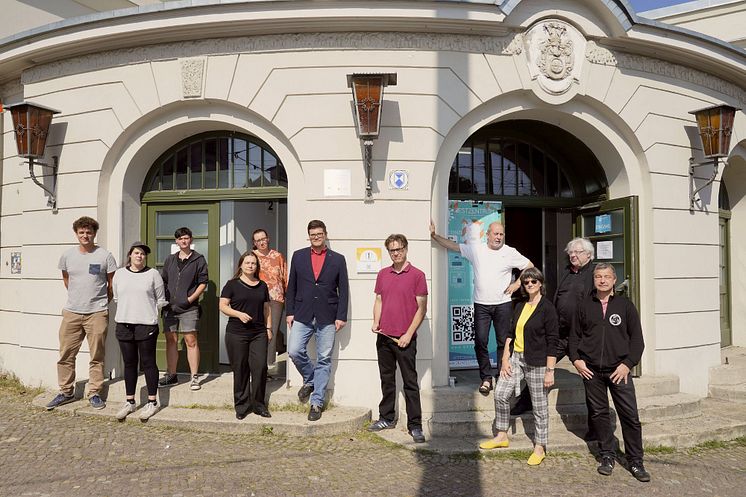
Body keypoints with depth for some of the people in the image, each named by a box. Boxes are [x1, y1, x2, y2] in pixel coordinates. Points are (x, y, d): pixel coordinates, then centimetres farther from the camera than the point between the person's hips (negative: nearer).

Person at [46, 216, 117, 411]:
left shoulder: (105, 256, -4)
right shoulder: (67, 255, 5)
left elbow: (111, 284, 5)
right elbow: (66, 280, 21)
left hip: (97, 313, -3)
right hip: (71, 312, 3)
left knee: (97, 356, 4)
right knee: (66, 355, 9)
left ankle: (95, 393, 14)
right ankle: (66, 392, 23)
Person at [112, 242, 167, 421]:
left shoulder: (153, 274, -1)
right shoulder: (119, 273, 8)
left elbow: (160, 300, 5)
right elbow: (116, 297, 17)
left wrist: (148, 313, 7)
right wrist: (128, 311, 14)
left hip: (147, 325, -3)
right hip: (124, 325, 3)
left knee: (148, 363, 2)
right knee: (129, 364, 11)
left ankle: (152, 402, 10)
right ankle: (130, 402, 21)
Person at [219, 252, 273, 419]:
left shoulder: (262, 286, 13)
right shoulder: (232, 284, 2)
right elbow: (223, 306, -2)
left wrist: (269, 328, 10)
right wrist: (239, 314, -16)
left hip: (259, 334, 3)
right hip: (237, 334, -3)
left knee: (260, 367, -4)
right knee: (240, 370, 2)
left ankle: (258, 404, 10)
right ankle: (242, 405, 16)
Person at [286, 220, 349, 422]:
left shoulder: (338, 259, 5)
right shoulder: (298, 256, 9)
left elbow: (343, 290, 4)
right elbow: (291, 286, 10)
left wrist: (341, 316, -3)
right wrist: (290, 312, 4)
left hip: (327, 317, -1)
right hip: (302, 315, 1)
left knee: (324, 360, 2)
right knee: (294, 351, -11)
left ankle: (316, 403, 13)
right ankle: (309, 379, 19)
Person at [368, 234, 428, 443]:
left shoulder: (417, 275, -6)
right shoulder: (382, 274, 9)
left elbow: (422, 308, -6)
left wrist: (409, 334, -12)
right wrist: (376, 322, -3)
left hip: (405, 339, -5)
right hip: (384, 337, 5)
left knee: (410, 382, 1)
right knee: (387, 379, 15)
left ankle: (415, 425, 8)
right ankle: (387, 418, 28)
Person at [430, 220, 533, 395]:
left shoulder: (510, 252, 1)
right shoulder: (475, 249, 3)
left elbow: (530, 267, 10)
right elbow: (452, 245, 8)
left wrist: (517, 284, 1)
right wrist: (434, 235, 1)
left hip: (503, 304, 0)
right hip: (481, 304, 1)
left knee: (504, 342, 6)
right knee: (480, 341, -2)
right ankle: (486, 378, 9)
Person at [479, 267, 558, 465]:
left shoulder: (547, 308, -9)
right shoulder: (520, 306, 10)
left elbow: (552, 342, -12)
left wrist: (550, 371, -14)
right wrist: (505, 358, 4)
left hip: (537, 362, -6)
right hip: (515, 357, 6)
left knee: (539, 405, 4)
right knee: (500, 394, 3)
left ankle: (539, 447, 19)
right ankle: (502, 436, 20)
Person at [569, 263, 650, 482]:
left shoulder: (625, 305, 3)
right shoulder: (584, 306, 6)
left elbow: (637, 339, 3)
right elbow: (574, 336, 12)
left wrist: (627, 364, -7)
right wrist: (576, 359, -1)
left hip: (618, 369, -1)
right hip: (591, 371, 1)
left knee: (630, 415, -1)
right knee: (599, 414, 9)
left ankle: (635, 461, 13)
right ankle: (607, 457, 24)